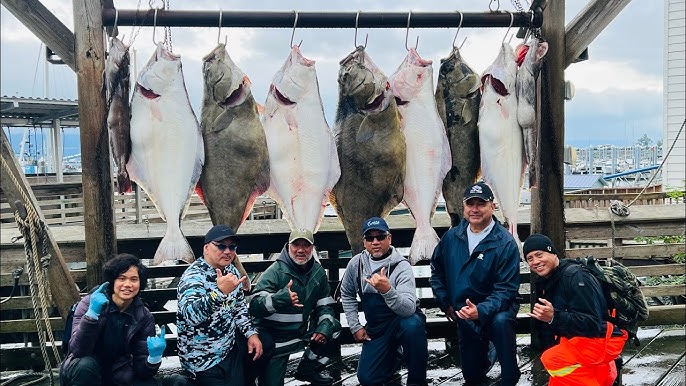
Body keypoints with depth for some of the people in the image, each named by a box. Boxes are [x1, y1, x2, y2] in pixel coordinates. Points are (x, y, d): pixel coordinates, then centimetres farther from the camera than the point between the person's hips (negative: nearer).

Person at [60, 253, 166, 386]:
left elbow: (141, 370, -12)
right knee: (85, 365, -33)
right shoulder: (90, 303, -15)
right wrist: (92, 313, -39)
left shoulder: (144, 317, -9)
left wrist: (155, 357, -34)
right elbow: (77, 351, -27)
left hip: (117, 375, 1)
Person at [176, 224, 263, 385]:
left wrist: (251, 333, 0)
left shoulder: (231, 271, 2)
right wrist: (221, 291, -50)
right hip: (204, 361, -7)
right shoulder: (193, 277, -22)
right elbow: (191, 316, -39)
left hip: (231, 347, 7)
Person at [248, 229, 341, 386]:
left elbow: (325, 305, 7)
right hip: (275, 339, -5)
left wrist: (324, 328, -12)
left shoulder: (318, 272, 1)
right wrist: (280, 298, -46)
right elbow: (255, 306, -29)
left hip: (304, 330, 6)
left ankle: (307, 370, 16)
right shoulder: (276, 272, -19)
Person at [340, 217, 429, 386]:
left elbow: (408, 309, -33)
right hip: (376, 328, 4)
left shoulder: (401, 266, -20)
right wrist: (355, 326, 4)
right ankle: (393, 357, 26)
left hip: (404, 320, -4)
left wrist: (387, 290, -51)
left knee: (412, 324, -38)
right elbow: (347, 295, 11)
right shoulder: (356, 263, -6)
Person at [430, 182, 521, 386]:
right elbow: (436, 271, 12)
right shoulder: (451, 237, -2)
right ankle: (489, 349, 46)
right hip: (465, 315, 4)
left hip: (495, 308, -4)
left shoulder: (505, 243, -16)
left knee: (501, 321, -40)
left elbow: (506, 289, -21)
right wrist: (446, 304, 4)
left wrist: (481, 311, -35)